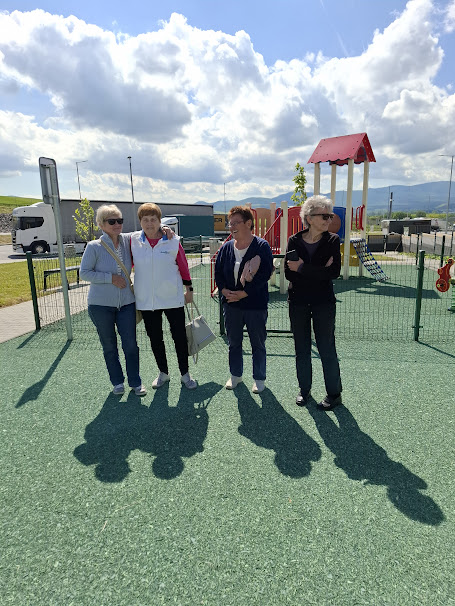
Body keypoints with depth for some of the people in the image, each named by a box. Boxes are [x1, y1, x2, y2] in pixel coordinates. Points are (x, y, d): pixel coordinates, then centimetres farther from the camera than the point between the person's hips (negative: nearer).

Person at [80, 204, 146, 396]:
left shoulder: (127, 240, 0)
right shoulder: (94, 247, -9)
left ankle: (135, 382, 23)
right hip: (101, 305, -2)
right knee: (109, 346, 11)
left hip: (126, 303, 2)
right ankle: (117, 382, 29)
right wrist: (111, 278, -15)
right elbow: (84, 272, -7)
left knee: (130, 344, 5)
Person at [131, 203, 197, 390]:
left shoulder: (172, 241, -4)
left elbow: (183, 265, 4)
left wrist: (189, 289, 8)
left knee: (180, 336, 4)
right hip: (146, 300, 2)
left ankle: (185, 374, 23)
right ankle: (163, 373, 33)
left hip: (172, 298, -2)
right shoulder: (134, 240, -1)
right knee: (155, 338, 13)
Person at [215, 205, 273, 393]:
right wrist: (224, 290, -8)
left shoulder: (262, 246, -9)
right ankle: (235, 375, 35)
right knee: (233, 342, 16)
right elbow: (218, 272, 10)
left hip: (255, 305, -4)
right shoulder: (226, 248, 6)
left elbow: (265, 273, -15)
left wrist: (243, 293, -18)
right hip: (231, 304, 5)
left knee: (258, 344, 9)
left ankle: (259, 378, 26)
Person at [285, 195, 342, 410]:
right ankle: (304, 390, 29)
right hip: (298, 302, 2)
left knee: (327, 349, 5)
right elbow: (288, 272, -9)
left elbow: (334, 272, -17)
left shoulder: (332, 241, -4)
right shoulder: (294, 241, -1)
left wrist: (302, 268, -18)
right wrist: (319, 272, -17)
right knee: (302, 349, 12)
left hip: (323, 302, -2)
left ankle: (334, 393, 22)